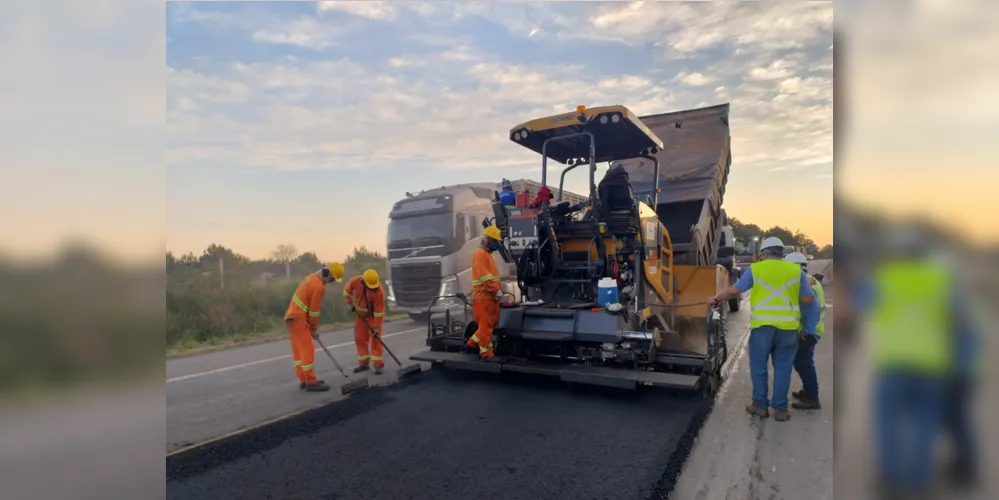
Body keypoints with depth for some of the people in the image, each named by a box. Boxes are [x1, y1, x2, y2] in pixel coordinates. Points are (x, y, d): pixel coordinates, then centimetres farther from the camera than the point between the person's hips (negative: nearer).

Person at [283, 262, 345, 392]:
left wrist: (312, 326, 15)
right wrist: (314, 328, -1)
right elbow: (314, 310, -13)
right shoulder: (319, 286, -19)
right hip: (298, 319, -10)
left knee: (298, 350, 13)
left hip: (292, 316, 10)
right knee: (307, 350, -6)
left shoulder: (312, 277, 11)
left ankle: (304, 380, 20)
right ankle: (311, 382, -3)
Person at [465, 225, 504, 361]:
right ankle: (486, 353, 2)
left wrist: (497, 290, 14)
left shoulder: (487, 254, 20)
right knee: (485, 325, -4)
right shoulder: (480, 254, -12)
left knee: (491, 323, 16)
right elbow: (484, 276, -22)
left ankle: (472, 343, 26)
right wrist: (496, 290, -22)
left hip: (490, 296, 10)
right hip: (483, 296, -10)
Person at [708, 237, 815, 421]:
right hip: (788, 326, 2)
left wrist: (716, 299, 17)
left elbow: (734, 290, 2)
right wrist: (810, 289, 29)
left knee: (759, 367, 11)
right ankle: (780, 408, 16)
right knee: (782, 368, 11)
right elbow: (808, 299, 7)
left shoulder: (755, 269, 2)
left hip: (762, 325, -2)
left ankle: (760, 405, 19)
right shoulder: (796, 270, 6)